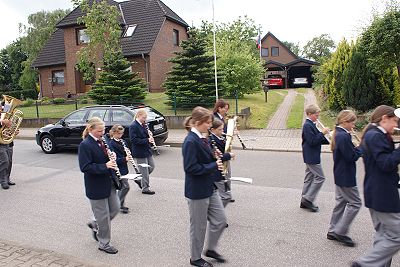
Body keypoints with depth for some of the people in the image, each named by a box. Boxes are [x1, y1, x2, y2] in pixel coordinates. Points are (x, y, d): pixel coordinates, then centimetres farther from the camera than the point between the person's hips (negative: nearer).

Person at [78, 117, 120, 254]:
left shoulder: (102, 141, 6)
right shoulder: (85, 145, -17)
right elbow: (85, 167, -22)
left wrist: (111, 159, -6)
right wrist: (105, 166, -28)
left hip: (108, 182, 8)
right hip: (96, 186, -8)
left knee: (115, 208, 15)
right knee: (103, 215, 4)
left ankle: (95, 224, 38)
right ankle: (104, 244, 23)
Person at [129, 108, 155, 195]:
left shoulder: (143, 125, 9)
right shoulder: (133, 126, -16)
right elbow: (134, 140, -22)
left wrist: (150, 136, -4)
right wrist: (147, 140, -26)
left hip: (147, 150, 8)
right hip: (139, 152, -8)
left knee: (151, 166, 15)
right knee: (144, 170, 1)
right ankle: (145, 189, 15)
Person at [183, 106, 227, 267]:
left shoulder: (202, 138, 6)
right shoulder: (190, 142, -21)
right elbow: (191, 168, -25)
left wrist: (217, 161, -2)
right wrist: (214, 166, -20)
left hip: (209, 188, 9)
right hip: (197, 191, -8)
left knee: (220, 220, 15)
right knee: (199, 226, 9)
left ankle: (211, 249, 36)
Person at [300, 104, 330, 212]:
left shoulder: (310, 125, 14)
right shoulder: (307, 125, -18)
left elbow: (316, 140, 17)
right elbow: (312, 141, -23)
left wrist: (328, 140, 5)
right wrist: (322, 133, -20)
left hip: (311, 157, 10)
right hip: (312, 157, -10)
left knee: (310, 177, 14)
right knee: (320, 177, -4)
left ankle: (305, 201, 21)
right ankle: (308, 199, 0)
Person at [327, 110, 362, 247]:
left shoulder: (337, 134, 9)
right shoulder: (344, 136, -22)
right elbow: (352, 157, -21)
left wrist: (357, 148, 3)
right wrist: (362, 147, -8)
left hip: (339, 175, 10)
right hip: (346, 177, -10)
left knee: (341, 202, 17)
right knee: (355, 203, 1)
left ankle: (333, 231, 24)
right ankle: (340, 232, 7)